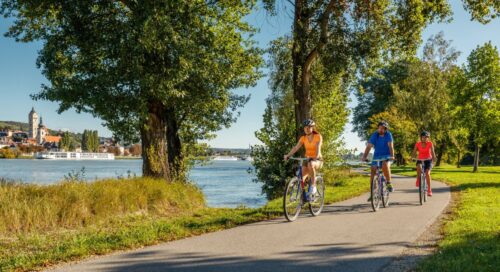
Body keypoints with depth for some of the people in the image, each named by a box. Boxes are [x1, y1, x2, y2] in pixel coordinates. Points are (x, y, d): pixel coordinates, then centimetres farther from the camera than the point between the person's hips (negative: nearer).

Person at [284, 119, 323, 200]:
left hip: (317, 160, -4)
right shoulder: (303, 138, 3)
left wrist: (316, 156, -45)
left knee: (310, 164, -41)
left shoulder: (318, 136, -8)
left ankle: (313, 186, -29)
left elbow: (318, 147, -24)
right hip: (307, 160, 4)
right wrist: (288, 155, -26)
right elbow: (296, 147, -8)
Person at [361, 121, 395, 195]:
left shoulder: (388, 135, -12)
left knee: (385, 165, -34)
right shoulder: (374, 135, -8)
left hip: (386, 156, -3)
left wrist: (392, 156, -37)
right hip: (377, 156, 3)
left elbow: (390, 146, -22)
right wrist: (364, 157, -26)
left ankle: (389, 183, -14)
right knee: (373, 171, -8)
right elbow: (369, 146, -15)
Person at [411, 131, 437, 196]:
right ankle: (418, 180, -15)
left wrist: (434, 158, -41)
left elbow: (432, 152, -20)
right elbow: (413, 153, -11)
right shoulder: (417, 144, -6)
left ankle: (429, 190, -11)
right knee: (418, 166, -35)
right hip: (420, 160, 1)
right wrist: (413, 157, -35)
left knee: (427, 173, -23)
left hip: (428, 160, -1)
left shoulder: (430, 144, -9)